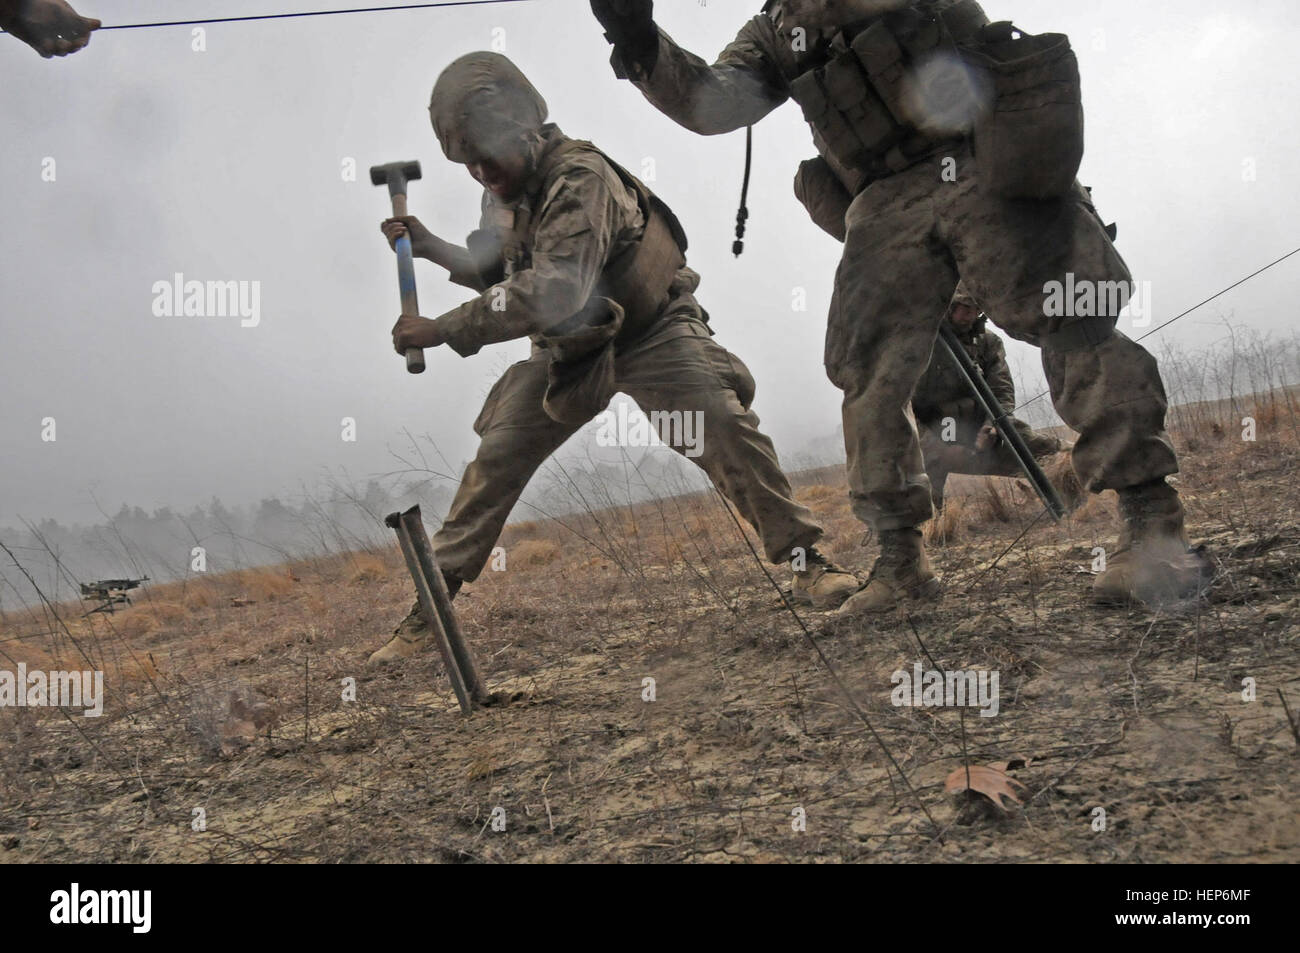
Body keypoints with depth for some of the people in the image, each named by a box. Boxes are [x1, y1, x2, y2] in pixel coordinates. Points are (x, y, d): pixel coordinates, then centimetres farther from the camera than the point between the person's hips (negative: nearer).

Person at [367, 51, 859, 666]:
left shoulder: (580, 175, -30)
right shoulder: (501, 195, -4)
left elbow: (556, 289, -42)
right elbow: (498, 276, 12)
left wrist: (443, 330, -41)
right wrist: (428, 247, -3)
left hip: (653, 332, -6)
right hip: (569, 350, 6)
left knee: (727, 430, -22)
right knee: (494, 458, 0)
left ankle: (806, 564, -7)